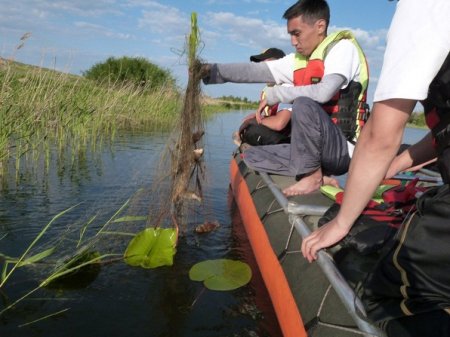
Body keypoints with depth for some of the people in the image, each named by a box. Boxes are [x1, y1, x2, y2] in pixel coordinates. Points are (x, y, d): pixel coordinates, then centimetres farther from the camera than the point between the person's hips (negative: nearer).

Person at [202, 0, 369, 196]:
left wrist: (274, 94, -16)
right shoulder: (299, 60, 9)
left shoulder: (343, 47, -10)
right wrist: (212, 71, -6)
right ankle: (318, 171, 1)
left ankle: (312, 175, -15)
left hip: (343, 150, -7)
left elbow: (324, 93, -28)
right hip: (316, 149, 8)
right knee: (252, 157, 6)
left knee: (303, 105, -32)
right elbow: (255, 71, 4)